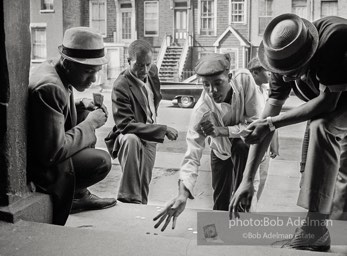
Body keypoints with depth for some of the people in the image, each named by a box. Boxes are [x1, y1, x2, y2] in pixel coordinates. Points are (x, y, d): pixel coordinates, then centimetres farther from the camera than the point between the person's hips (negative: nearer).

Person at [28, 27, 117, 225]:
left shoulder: (53, 68, 1)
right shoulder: (49, 88, -28)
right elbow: (53, 152, -29)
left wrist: (81, 107, 0)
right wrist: (90, 123, -18)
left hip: (43, 151, 11)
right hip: (40, 166, -11)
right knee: (102, 161, -20)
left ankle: (80, 195, 15)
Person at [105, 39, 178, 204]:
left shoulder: (153, 71, -2)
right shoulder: (121, 86, -24)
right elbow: (126, 125, -30)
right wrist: (163, 130, -33)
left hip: (149, 140, 7)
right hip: (127, 137, -6)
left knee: (143, 187, 6)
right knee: (131, 139, -40)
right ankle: (129, 199, -34)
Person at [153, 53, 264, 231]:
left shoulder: (244, 79, -31)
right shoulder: (201, 110, -31)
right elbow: (192, 155, -35)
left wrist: (222, 131, -40)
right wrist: (183, 194, -50)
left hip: (250, 144, -1)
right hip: (221, 152, 1)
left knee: (243, 145, -35)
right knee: (221, 205, -1)